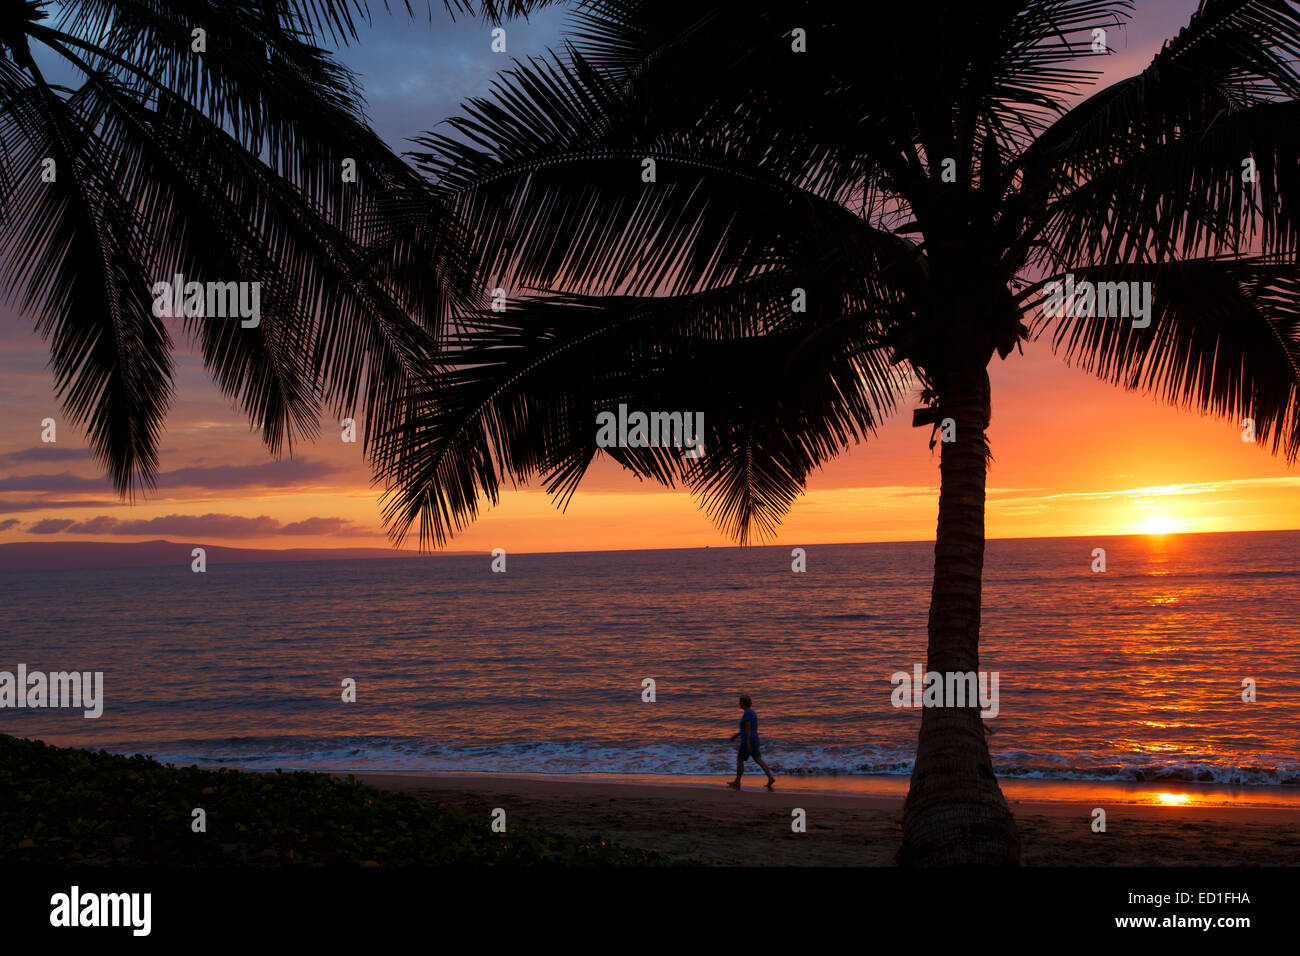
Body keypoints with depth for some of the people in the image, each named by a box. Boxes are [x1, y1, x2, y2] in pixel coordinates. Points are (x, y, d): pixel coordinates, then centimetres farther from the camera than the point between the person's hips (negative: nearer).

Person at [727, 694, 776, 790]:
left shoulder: (747, 713, -17)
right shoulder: (752, 712, 14)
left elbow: (748, 728, -21)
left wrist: (748, 744, -24)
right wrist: (736, 735, 29)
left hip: (747, 741, -9)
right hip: (755, 740, 9)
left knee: (739, 760, 4)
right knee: (758, 760, 5)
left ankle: (737, 782, 12)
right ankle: (770, 777, -6)